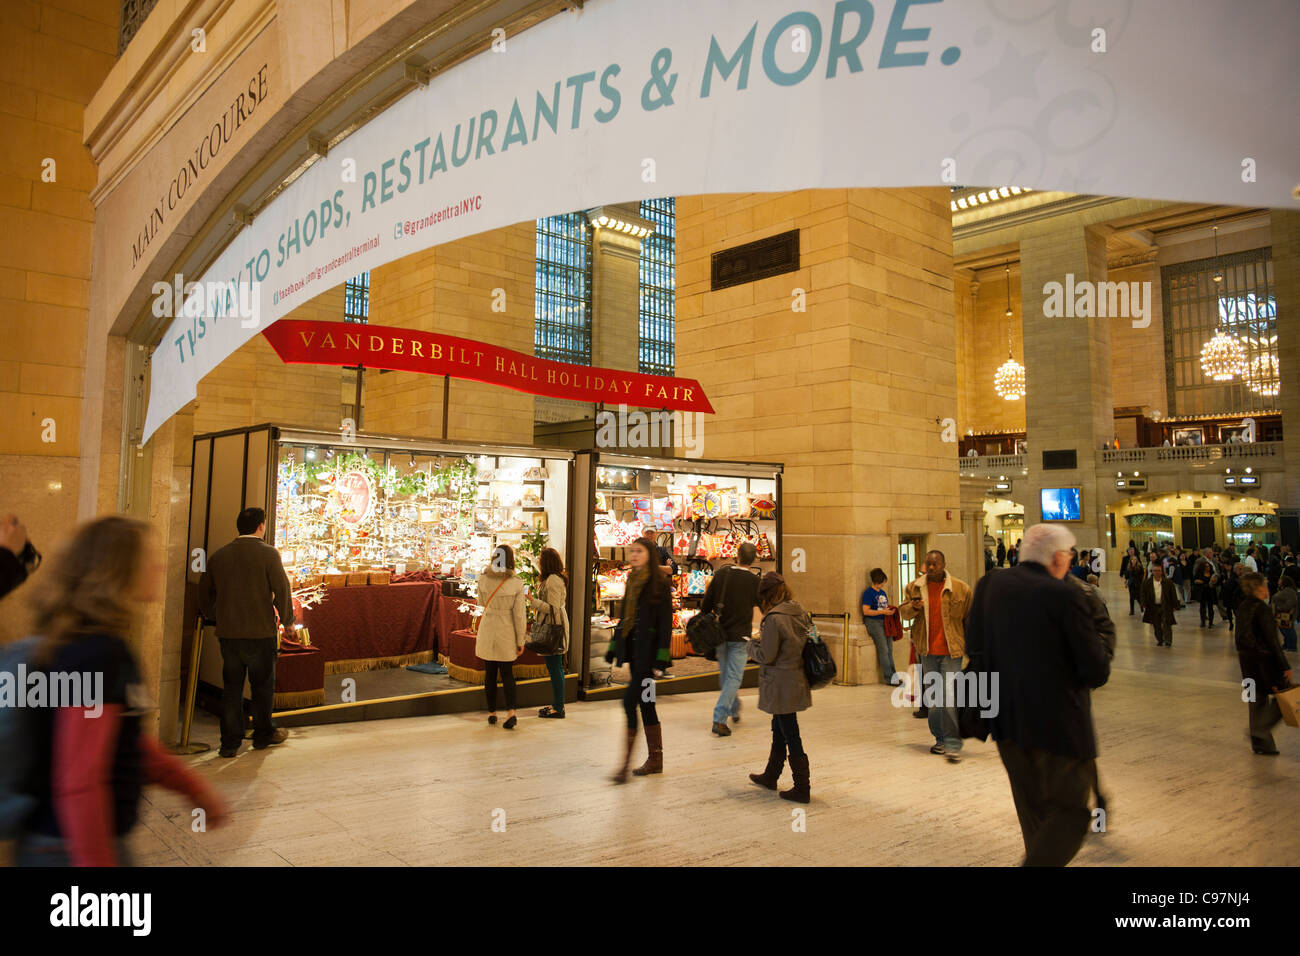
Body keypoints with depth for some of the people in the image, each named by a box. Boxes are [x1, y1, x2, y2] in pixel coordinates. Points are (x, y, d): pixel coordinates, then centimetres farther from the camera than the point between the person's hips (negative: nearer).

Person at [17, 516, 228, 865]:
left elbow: (130, 741, 16)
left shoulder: (80, 644, 8)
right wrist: (100, 862, -21)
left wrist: (195, 789, 19)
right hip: (71, 851, -9)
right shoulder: (100, 654, -23)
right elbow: (79, 783, -25)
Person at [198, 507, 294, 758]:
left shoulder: (218, 556, 5)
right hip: (261, 632, -4)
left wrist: (214, 617, 30)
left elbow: (205, 592, 13)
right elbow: (282, 590, -10)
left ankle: (229, 742, 12)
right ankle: (263, 734, 25)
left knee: (231, 688, 10)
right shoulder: (268, 553, -10)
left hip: (227, 633, 4)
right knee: (262, 686, 12)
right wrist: (287, 620, 5)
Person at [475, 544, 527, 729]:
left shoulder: (483, 579, -6)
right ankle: (511, 711, -9)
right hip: (506, 633, -1)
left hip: (487, 632, 1)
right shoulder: (516, 583, -10)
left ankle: (492, 712, 19)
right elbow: (519, 615, -8)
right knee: (507, 673, 8)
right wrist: (521, 640, -2)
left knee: (490, 673, 12)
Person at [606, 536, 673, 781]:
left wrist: (661, 658, -18)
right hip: (634, 649, 8)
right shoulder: (633, 581, 13)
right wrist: (614, 648, 15)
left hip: (648, 650, -8)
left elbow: (666, 622, -14)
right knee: (644, 702, 11)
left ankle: (626, 762, -6)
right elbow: (624, 617, 18)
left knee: (630, 700, -11)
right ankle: (655, 759, 21)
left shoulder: (659, 583, -10)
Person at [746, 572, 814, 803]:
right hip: (796, 681, 9)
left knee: (791, 736, 1)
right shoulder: (801, 613, 3)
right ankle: (770, 776, 37)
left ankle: (802, 788, 9)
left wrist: (752, 645, 2)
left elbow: (766, 656, -18)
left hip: (781, 686, -9)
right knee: (779, 730, 22)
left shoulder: (774, 619, -22)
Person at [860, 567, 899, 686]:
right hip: (873, 622, -7)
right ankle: (889, 678, -8)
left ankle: (894, 675, 9)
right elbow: (866, 611, -15)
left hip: (885, 622, 8)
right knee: (883, 649, -10)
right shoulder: (868, 593, -8)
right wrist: (883, 612, -17)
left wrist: (891, 609, 4)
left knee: (889, 649, 5)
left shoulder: (883, 592, 17)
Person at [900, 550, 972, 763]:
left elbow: (970, 620, 5)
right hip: (927, 652, 3)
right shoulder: (914, 588, 6)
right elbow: (904, 612, 13)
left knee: (951, 698, -10)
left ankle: (953, 745, -5)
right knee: (932, 699, 11)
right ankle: (941, 739, 25)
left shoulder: (961, 589, -1)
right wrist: (913, 606, -10)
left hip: (951, 651, -3)